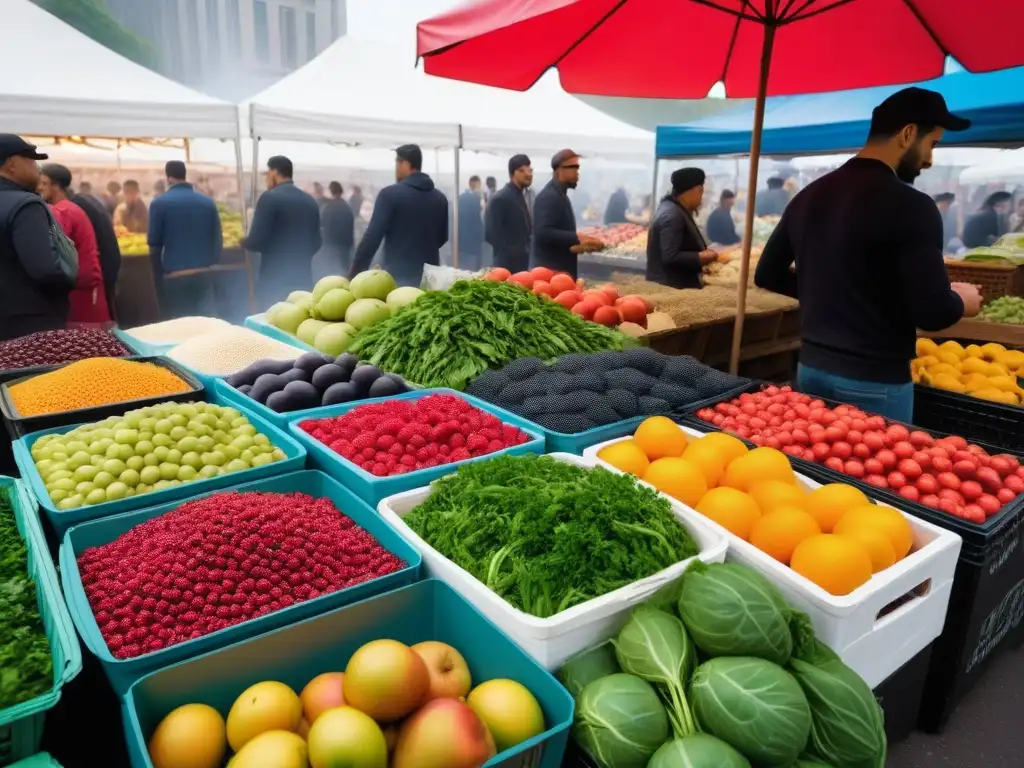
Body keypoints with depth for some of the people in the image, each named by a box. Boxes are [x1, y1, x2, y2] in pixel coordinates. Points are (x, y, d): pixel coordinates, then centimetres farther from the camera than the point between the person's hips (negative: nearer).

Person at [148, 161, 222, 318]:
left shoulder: (159, 203, -3)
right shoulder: (208, 202, 5)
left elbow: (154, 243, -3)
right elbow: (217, 240, 6)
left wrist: (158, 276, 8)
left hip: (174, 276, -2)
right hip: (203, 274, 2)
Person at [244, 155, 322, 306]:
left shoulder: (270, 198, -9)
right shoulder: (310, 201, 9)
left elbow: (256, 240, -13)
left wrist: (244, 242, 9)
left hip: (275, 279, -6)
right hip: (303, 277, 6)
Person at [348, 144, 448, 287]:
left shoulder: (390, 194, -8)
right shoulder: (440, 198, 8)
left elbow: (372, 237, -12)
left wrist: (354, 274, -6)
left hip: (398, 276, -5)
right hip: (430, 276, 5)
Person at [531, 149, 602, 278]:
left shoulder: (560, 195, 17)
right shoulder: (549, 197, -14)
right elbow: (543, 233, -26)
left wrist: (578, 246, 8)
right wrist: (577, 238, -26)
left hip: (562, 269, 10)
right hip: (550, 270, -10)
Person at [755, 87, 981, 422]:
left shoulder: (808, 195, 4)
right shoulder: (910, 205, -16)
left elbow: (767, 275, 12)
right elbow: (931, 313, -19)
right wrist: (962, 301, 3)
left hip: (811, 368, 6)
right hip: (875, 381, -6)